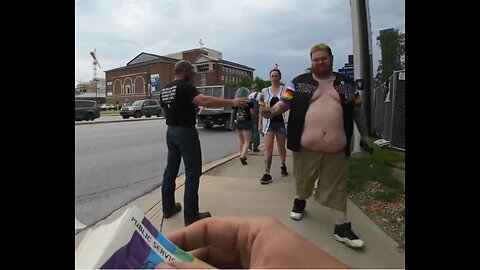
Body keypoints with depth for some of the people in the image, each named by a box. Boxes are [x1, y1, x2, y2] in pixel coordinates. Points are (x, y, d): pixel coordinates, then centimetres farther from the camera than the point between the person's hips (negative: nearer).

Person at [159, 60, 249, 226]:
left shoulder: (165, 90, 12)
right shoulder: (185, 86, -15)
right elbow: (204, 101, -32)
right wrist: (231, 102, -32)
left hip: (171, 131, 9)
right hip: (186, 132, -9)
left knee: (171, 169, 15)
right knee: (193, 172, -3)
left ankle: (168, 207, 25)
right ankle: (191, 216, 2)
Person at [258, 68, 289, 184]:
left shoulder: (285, 90, 1)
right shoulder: (265, 91, 6)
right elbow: (262, 108, 8)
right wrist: (260, 123, 4)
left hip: (281, 122, 0)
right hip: (269, 122, 1)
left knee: (281, 147, 13)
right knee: (268, 148, -6)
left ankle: (283, 165, 37)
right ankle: (267, 173, -4)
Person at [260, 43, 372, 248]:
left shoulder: (347, 83, 11)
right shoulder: (299, 82, 5)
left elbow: (357, 111, 17)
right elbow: (285, 102, 1)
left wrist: (364, 135, 17)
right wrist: (272, 112, -20)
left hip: (336, 148, 1)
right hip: (306, 146, -1)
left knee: (337, 187, 7)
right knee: (303, 179, 16)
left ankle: (342, 227, 17)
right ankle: (300, 201, 45)